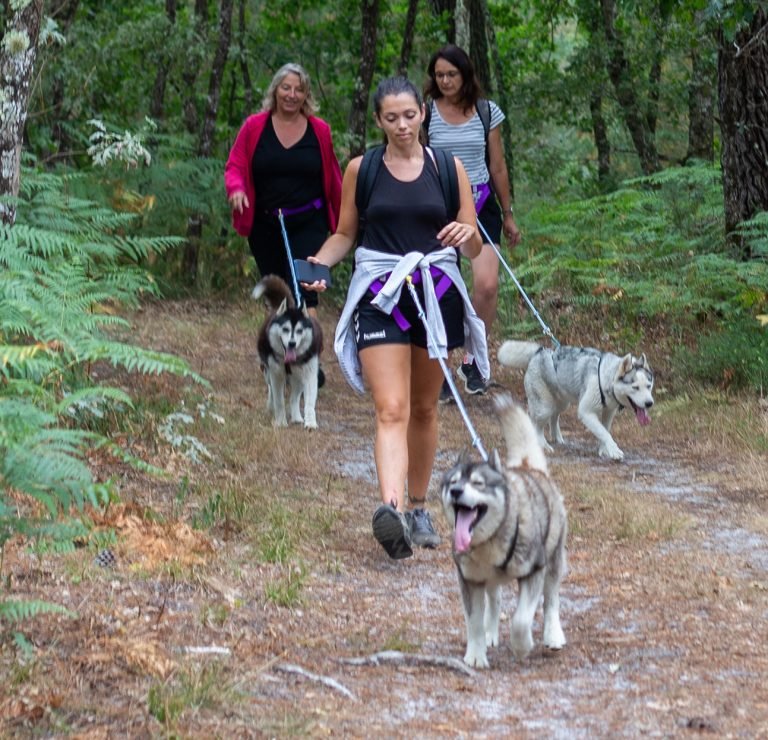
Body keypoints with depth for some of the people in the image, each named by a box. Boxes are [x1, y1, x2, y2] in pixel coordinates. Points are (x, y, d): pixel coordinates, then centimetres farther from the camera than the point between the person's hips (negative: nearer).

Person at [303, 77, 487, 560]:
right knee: (392, 410, -16)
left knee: (424, 408, 14)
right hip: (380, 297, -2)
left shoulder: (448, 167, 5)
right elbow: (345, 234, 13)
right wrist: (319, 263, -6)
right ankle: (392, 509, -31)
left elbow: (475, 248, 7)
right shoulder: (361, 170, 4)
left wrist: (467, 234, -17)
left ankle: (419, 508, 28)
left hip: (436, 294, 2)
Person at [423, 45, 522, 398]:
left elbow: (497, 166, 13)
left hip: (481, 205, 1)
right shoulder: (425, 112, 1)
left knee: (487, 284, -16)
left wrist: (508, 215, 16)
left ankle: (471, 360, 3)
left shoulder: (487, 111, 6)